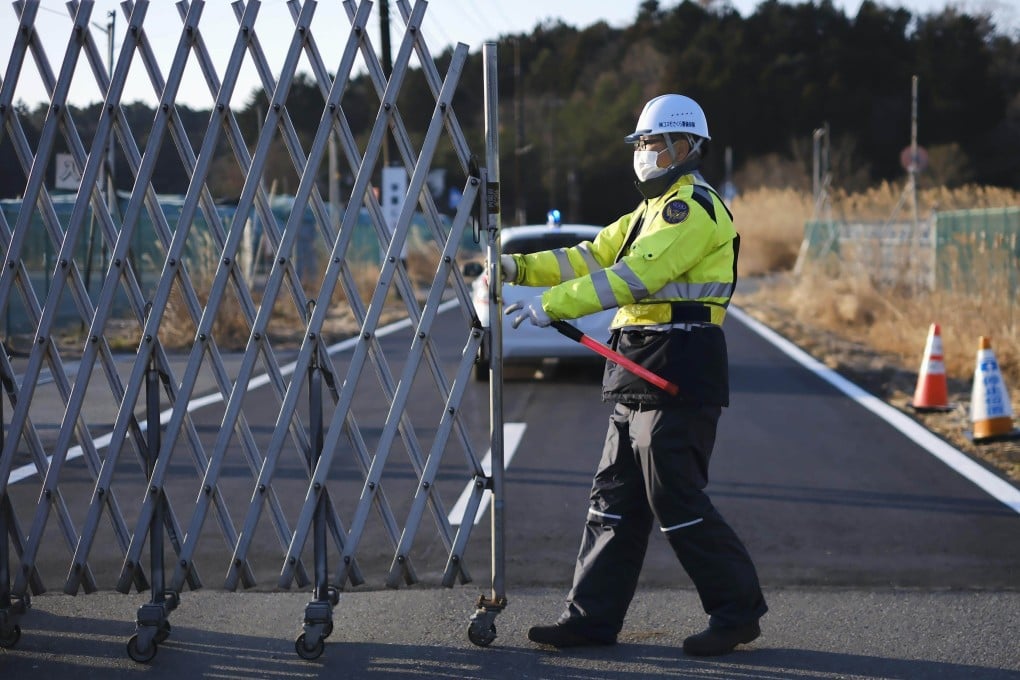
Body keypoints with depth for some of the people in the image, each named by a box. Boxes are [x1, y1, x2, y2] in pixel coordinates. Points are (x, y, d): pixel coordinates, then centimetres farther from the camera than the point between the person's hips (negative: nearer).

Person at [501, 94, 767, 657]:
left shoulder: (694, 209, -12)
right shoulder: (651, 212, 22)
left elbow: (632, 276, -22)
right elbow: (589, 257, 15)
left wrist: (551, 306, -25)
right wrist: (517, 268, 2)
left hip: (678, 374, -10)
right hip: (641, 377, 10)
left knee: (675, 500, -7)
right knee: (615, 497, 9)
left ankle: (738, 610, 3)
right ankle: (593, 615, 13)